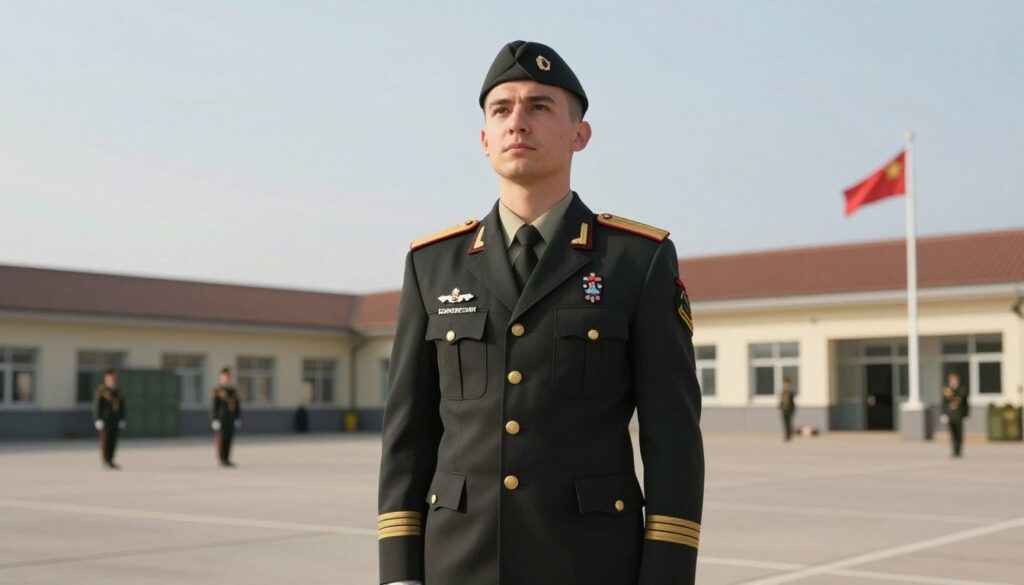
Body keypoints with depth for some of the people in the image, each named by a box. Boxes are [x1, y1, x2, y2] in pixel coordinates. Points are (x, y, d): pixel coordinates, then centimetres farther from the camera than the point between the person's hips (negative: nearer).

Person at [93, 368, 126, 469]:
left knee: (113, 441, 4)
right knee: (105, 440, -5)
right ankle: (106, 462, -3)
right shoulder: (100, 391, -9)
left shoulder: (118, 392, 9)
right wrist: (98, 420, -16)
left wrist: (122, 419, 6)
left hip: (116, 420, 6)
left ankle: (110, 461, 9)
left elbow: (122, 407, 12)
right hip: (104, 419, -6)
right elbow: (96, 406, -11)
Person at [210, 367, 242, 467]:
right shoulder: (217, 390, -5)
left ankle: (227, 459, 9)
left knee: (229, 438, 4)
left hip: (231, 420, 5)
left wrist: (238, 419, 3)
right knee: (221, 438, -4)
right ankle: (222, 459, 1)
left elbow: (238, 406, 11)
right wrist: (214, 420, -13)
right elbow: (213, 406, -8)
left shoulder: (233, 390, 11)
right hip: (221, 419, -5)